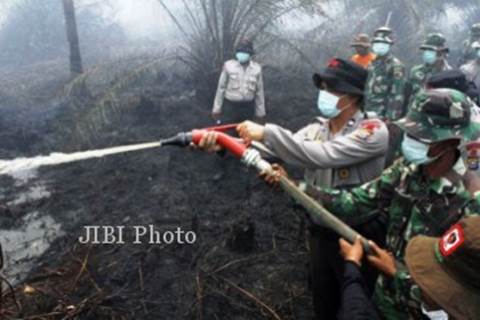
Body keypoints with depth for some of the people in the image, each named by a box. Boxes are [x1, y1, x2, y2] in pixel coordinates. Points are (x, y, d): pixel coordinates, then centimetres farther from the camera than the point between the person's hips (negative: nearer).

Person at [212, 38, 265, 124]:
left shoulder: (256, 68, -1)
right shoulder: (229, 66, -7)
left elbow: (259, 91, 6)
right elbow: (221, 88, -1)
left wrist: (260, 112, 7)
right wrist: (216, 109, 0)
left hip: (248, 107, 2)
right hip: (230, 106, -2)